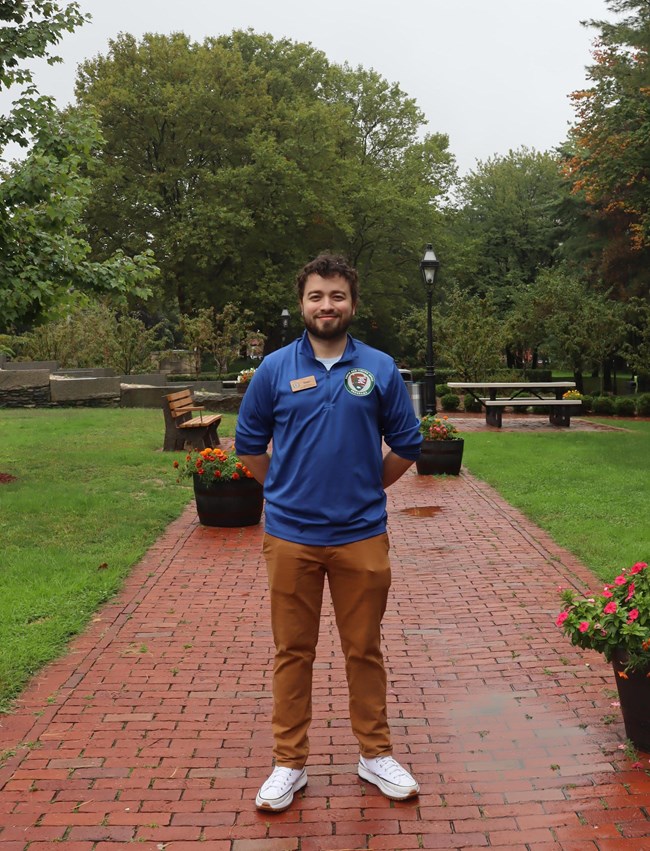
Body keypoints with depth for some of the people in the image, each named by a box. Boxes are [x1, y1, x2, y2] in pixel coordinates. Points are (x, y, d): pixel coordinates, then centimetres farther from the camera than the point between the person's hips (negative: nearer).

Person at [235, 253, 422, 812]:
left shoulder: (379, 368, 1)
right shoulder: (275, 368, 1)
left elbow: (406, 445, 8)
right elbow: (250, 443, 10)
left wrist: (364, 490, 8)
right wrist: (287, 492, 8)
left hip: (361, 536, 0)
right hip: (290, 537, 0)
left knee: (364, 650, 11)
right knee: (293, 652, 9)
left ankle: (375, 754, 28)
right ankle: (290, 763, 22)